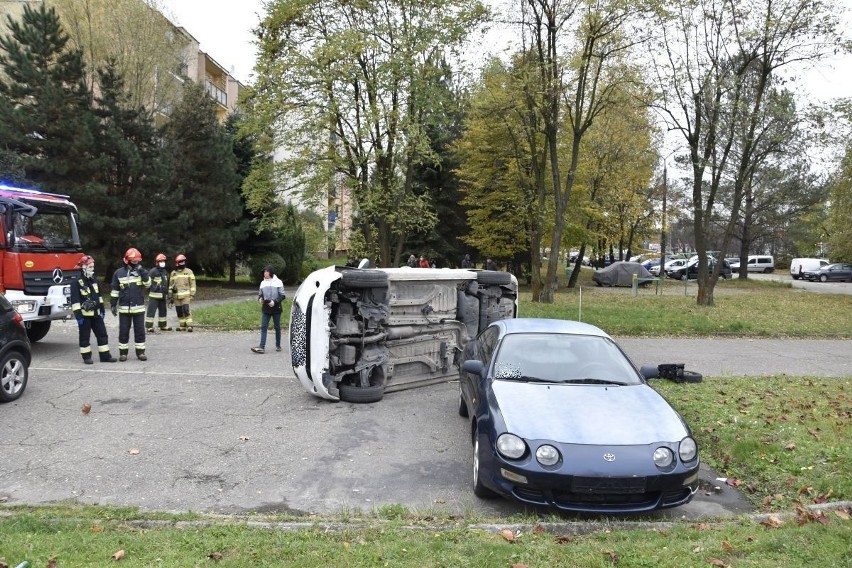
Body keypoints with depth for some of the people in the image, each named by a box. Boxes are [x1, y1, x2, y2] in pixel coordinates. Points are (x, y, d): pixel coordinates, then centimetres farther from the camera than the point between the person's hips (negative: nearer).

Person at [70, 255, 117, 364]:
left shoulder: (94, 280, 12)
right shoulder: (77, 283, -11)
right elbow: (75, 300, -14)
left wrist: (102, 309, 20)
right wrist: (78, 315, -18)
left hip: (96, 313, 7)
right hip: (85, 314, -7)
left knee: (102, 333, 6)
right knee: (85, 336, 3)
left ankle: (105, 355, 11)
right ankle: (86, 357, 12)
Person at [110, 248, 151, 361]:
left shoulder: (142, 271, 3)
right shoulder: (119, 273, 2)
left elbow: (148, 284, -11)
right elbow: (114, 290, 6)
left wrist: (142, 272, -22)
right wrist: (113, 304, 4)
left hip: (139, 308, 0)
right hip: (124, 308, 0)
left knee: (140, 331, 3)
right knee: (123, 331, 6)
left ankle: (140, 352, 12)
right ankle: (123, 352, 15)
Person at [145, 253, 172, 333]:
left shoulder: (165, 272, 16)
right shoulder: (153, 271, -10)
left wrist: (167, 293, 25)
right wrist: (153, 287, -15)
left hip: (163, 295, 8)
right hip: (154, 295, -8)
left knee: (163, 311, 16)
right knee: (151, 311, -8)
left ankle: (163, 326, 27)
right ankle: (148, 327, -7)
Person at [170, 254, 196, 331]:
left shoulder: (189, 272, 2)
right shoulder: (173, 273, 11)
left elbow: (192, 284, 0)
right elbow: (171, 285, 16)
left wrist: (192, 294, -7)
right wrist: (171, 297, 13)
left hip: (186, 295, -4)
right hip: (176, 296, 4)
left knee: (186, 310, -13)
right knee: (179, 312, 5)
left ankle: (189, 326, -9)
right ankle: (182, 326, 15)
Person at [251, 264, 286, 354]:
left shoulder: (278, 282, -3)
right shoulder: (263, 283, 9)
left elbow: (283, 295, -4)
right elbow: (260, 294, 18)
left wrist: (275, 302, -17)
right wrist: (260, 299, -5)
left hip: (276, 308, -3)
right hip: (265, 309, 3)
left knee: (277, 327, 7)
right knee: (263, 327, -6)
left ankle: (278, 345, 19)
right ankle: (262, 347, -11)